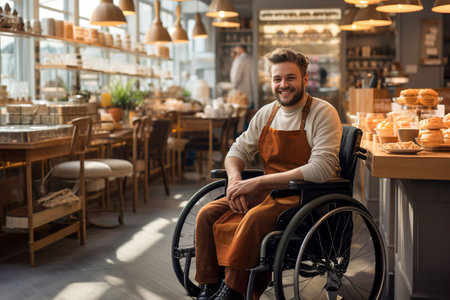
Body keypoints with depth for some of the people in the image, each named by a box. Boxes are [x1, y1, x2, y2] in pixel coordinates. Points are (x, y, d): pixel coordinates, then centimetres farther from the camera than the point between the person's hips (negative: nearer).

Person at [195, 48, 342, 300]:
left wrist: (258, 182, -23)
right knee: (208, 214, -10)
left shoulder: (323, 113, -11)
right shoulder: (267, 113, 10)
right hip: (270, 193, 7)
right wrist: (235, 179, -9)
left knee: (256, 218, -34)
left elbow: (321, 169, -23)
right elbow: (239, 150, 17)